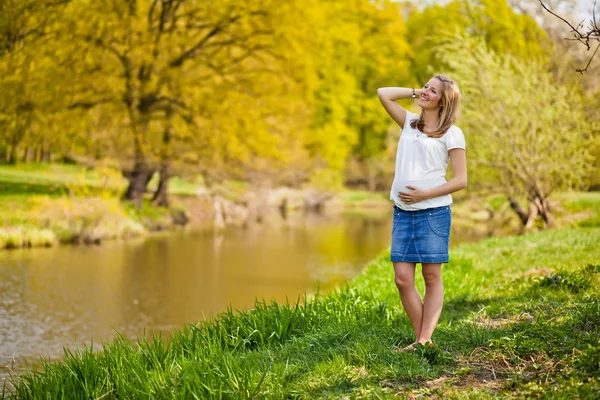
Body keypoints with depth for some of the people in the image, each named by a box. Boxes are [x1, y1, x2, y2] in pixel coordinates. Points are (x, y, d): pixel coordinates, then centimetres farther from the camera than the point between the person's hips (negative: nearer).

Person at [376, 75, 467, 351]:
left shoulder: (451, 134, 0)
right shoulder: (410, 122, 16)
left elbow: (460, 180, -5)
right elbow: (383, 93, 14)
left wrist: (424, 194, -13)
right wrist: (415, 92, 13)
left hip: (433, 211, -5)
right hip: (403, 212, 5)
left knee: (432, 277, -2)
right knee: (403, 279, -3)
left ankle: (424, 341, -4)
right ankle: (421, 340, 2)